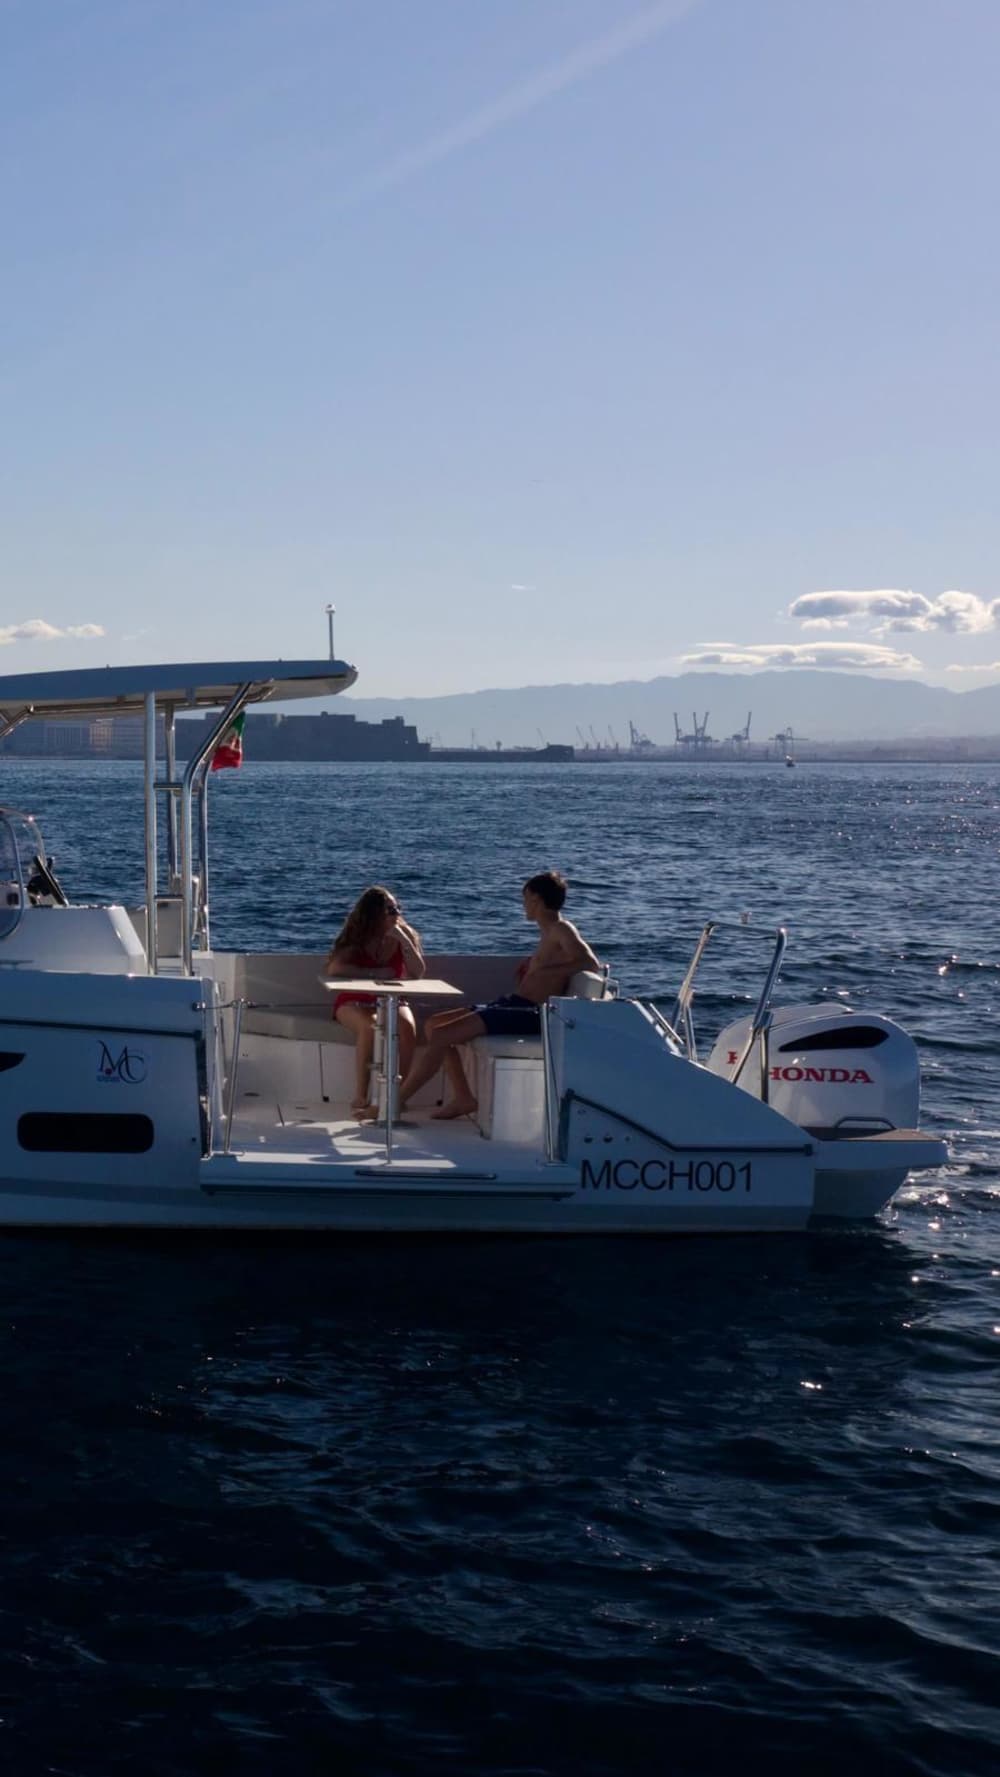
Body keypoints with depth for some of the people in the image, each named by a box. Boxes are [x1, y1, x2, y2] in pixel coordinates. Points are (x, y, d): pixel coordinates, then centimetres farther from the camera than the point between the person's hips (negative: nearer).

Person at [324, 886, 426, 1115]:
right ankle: (360, 1097, -31)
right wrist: (375, 973, -24)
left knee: (407, 1027, -34)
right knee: (370, 1026, -38)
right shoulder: (356, 939, -6)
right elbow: (334, 968, -23)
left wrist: (404, 940, -20)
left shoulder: (404, 934, -1)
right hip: (354, 1003, -2)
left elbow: (418, 973, -11)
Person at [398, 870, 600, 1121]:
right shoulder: (549, 932, 20)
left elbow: (591, 963, -23)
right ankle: (463, 1098, 5)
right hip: (512, 1005, 10)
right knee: (434, 1025, 9)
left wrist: (544, 971, -21)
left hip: (527, 1014, -10)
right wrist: (532, 968, 12)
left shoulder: (561, 930, -8)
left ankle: (397, 1102, -9)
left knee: (440, 1037, -18)